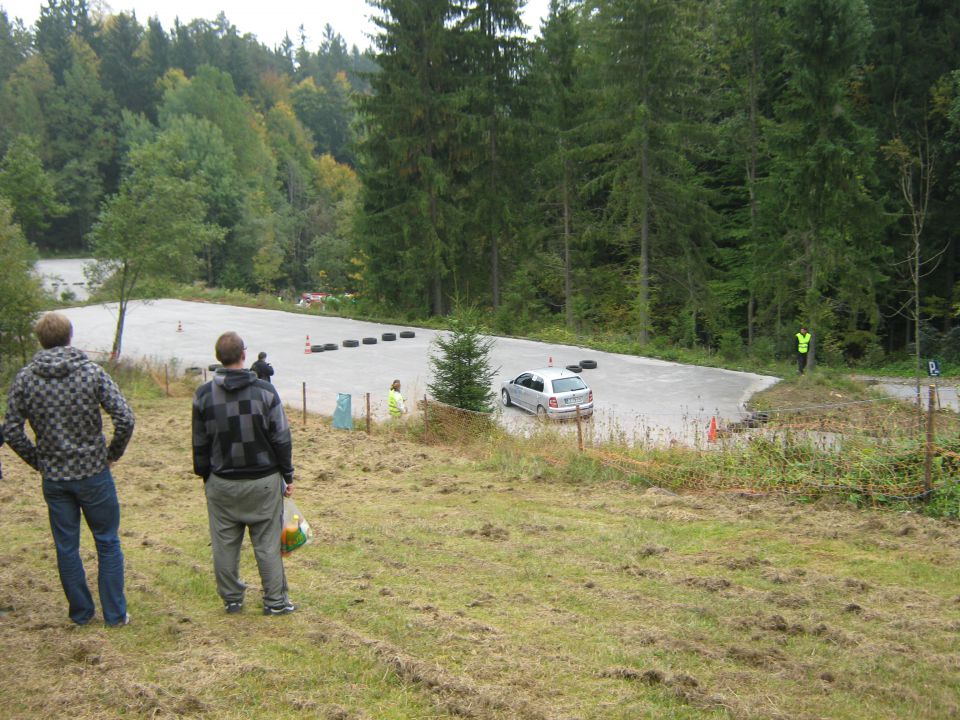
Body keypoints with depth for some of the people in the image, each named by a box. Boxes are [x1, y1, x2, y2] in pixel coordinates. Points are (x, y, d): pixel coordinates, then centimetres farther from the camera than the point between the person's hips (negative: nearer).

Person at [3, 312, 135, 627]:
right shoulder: (92, 372, -8)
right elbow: (125, 419, -15)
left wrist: (38, 462, 9)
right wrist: (112, 454, 1)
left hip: (54, 479, 2)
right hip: (93, 473, -2)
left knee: (66, 547, 14)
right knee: (108, 543, 11)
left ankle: (81, 613, 23)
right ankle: (115, 613, 15)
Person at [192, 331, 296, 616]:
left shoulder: (204, 395, -4)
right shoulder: (264, 390, -9)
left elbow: (200, 443, 4)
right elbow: (281, 438, -5)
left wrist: (204, 475, 16)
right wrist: (287, 476, 5)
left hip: (222, 483, 2)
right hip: (264, 481, -1)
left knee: (225, 544, 12)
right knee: (267, 543, 6)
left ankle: (232, 599, 20)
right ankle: (275, 600, 11)